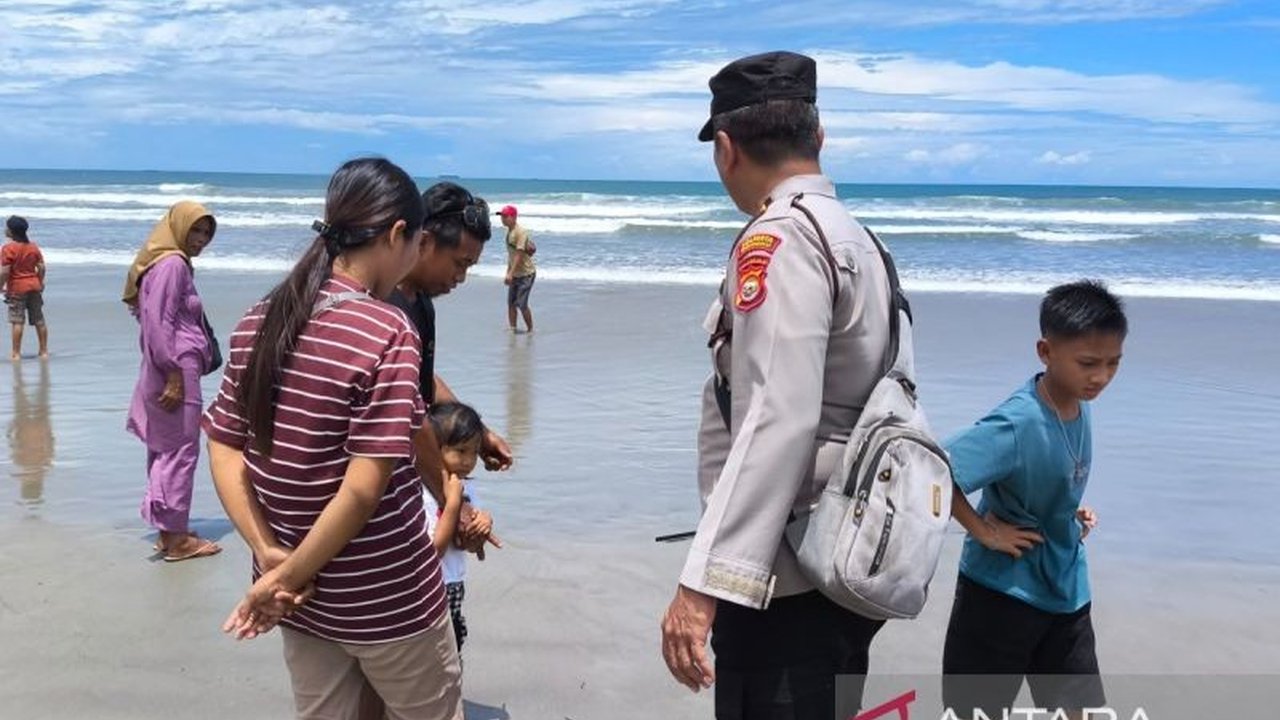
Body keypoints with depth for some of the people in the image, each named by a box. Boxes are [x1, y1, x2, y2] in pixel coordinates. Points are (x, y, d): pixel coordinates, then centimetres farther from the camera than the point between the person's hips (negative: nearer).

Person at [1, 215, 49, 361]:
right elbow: (41, 267, 4)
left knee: (17, 321, -2)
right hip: (34, 286, 5)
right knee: (39, 320, 10)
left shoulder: (8, 248, -13)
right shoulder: (33, 247, 4)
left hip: (16, 288, -5)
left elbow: (4, 271, -17)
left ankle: (16, 353, -1)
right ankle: (44, 351, 15)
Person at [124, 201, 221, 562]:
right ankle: (176, 538, 2)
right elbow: (158, 322, -19)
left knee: (165, 450, 13)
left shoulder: (174, 263, 17)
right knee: (180, 451, -4)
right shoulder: (172, 264, -13)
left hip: (173, 370, 10)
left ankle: (170, 530, 21)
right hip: (177, 370, -10)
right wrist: (174, 375, -20)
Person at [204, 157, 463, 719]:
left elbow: (223, 448, 2)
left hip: (303, 597, 6)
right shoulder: (387, 332, -21)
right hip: (386, 597, -6)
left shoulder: (258, 323, -1)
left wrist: (268, 554, -4)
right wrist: (288, 576, -14)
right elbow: (363, 489, -24)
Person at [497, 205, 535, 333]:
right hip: (515, 274, 9)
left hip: (526, 273, -8)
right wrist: (508, 272, 17)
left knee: (522, 304, -8)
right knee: (511, 303, 6)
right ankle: (512, 328, 12)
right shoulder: (509, 232, 9)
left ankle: (530, 329, 6)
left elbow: (519, 255, -23)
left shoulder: (520, 232, -18)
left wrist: (510, 274, -26)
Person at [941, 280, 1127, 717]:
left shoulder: (1080, 406, -2)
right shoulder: (1018, 424, -26)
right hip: (1001, 595, -7)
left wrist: (1074, 516, 3)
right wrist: (984, 532, -23)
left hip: (1068, 595, 7)